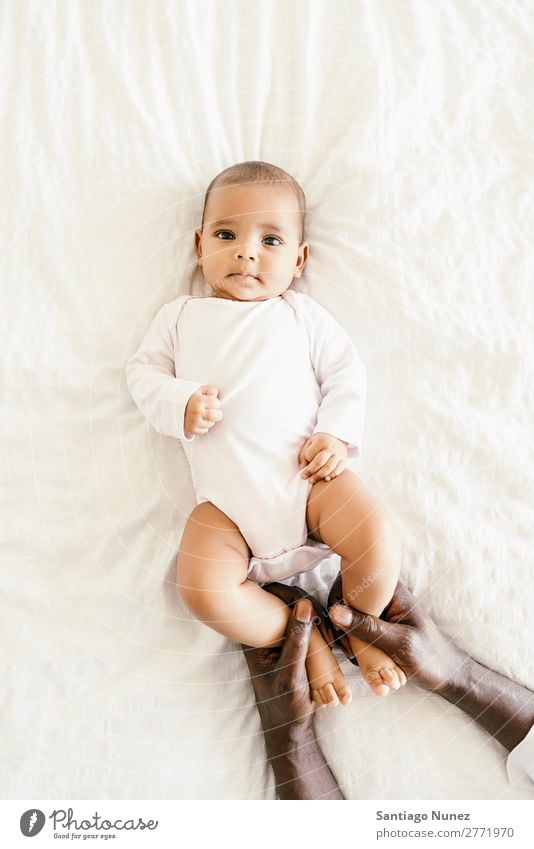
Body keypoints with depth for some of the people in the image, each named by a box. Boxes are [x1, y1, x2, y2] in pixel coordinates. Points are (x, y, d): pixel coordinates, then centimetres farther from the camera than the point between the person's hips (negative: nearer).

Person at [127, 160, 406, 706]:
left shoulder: (301, 313, 14)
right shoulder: (181, 315, 17)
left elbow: (346, 372, 10)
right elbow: (142, 372, 12)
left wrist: (337, 434, -8)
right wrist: (183, 405, -10)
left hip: (308, 475, 0)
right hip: (226, 497, 0)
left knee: (380, 543, -21)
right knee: (204, 591, -22)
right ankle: (303, 637, 3)